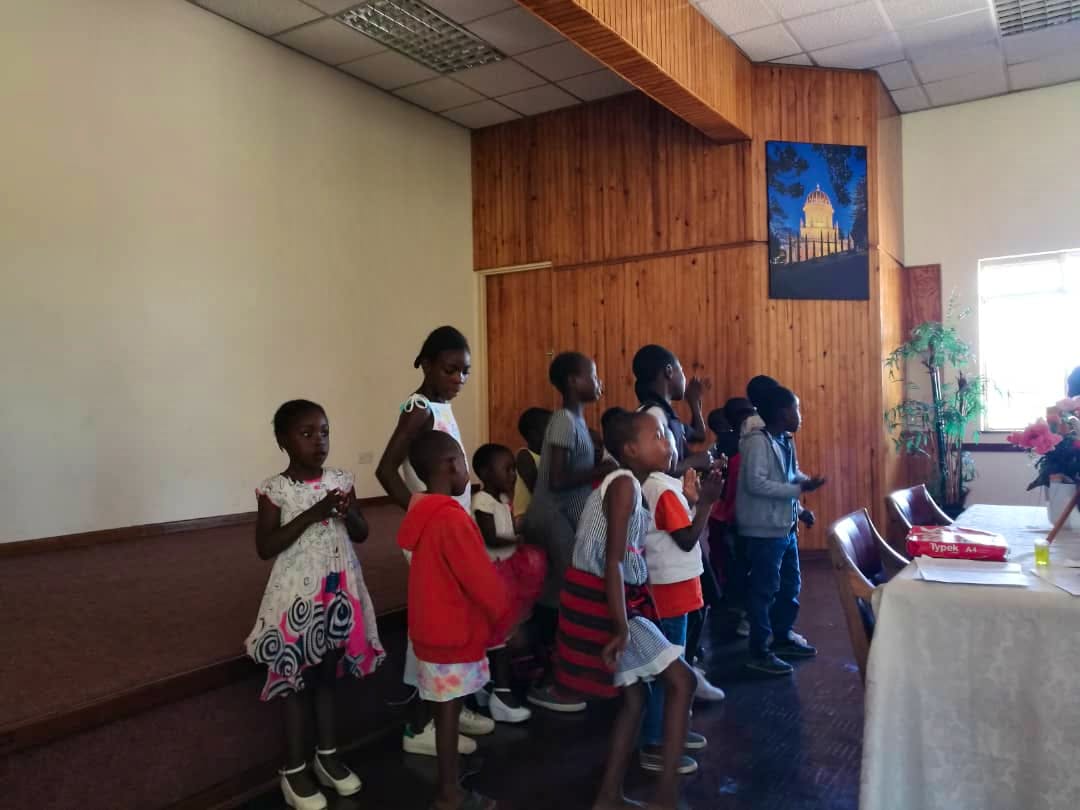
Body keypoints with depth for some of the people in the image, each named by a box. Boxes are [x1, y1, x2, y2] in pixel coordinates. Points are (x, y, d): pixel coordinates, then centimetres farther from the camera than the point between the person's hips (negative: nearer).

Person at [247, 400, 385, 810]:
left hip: (340, 592, 4)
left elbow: (362, 534, 6)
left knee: (329, 675, 17)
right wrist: (312, 514, -24)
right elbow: (265, 547, -15)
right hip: (299, 596, -4)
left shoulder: (340, 480, 1)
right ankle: (294, 770, 22)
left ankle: (328, 756, 33)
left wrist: (347, 514, -17)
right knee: (297, 681, 7)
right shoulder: (274, 489, -10)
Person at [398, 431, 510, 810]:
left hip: (434, 629, 8)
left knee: (446, 711, 20)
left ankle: (450, 776, 34)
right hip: (454, 633, -8)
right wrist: (504, 620, -4)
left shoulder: (423, 514, 5)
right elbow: (483, 581, -20)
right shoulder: (452, 518, -24)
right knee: (449, 712, 5)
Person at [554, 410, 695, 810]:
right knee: (681, 680, -2)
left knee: (635, 696, 15)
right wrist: (622, 628, -25)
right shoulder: (624, 484, -16)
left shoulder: (626, 485, 13)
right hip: (601, 603, -9)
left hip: (612, 601, 9)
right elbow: (612, 562, -22)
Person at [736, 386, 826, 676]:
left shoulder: (785, 441, 11)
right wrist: (800, 488, -23)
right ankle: (760, 652, 8)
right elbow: (756, 484, -25)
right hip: (765, 529, -9)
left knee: (790, 585, 19)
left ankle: (783, 637, 35)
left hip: (785, 526, 9)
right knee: (765, 590, -2)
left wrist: (799, 509, 7)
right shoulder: (758, 441, -18)